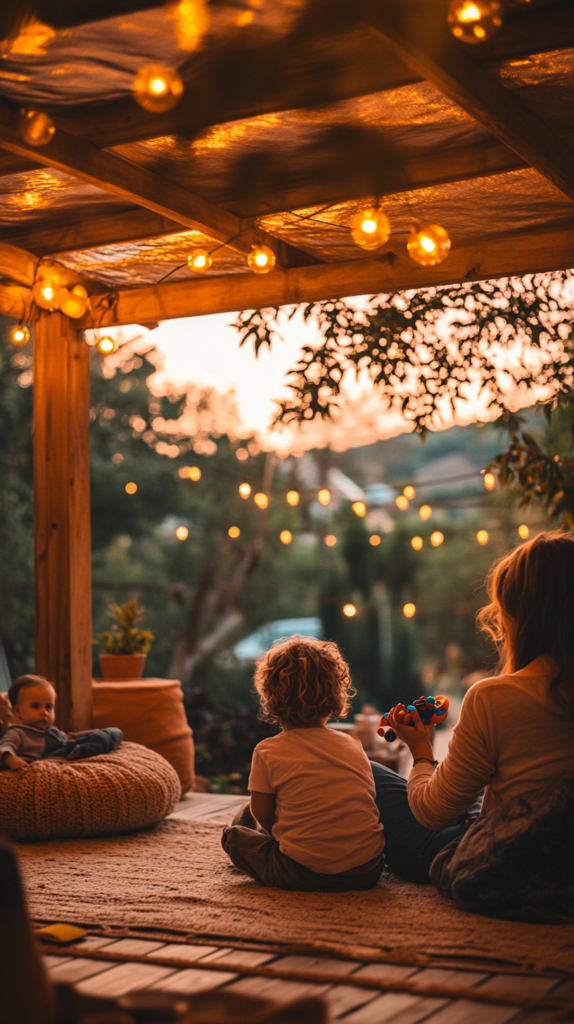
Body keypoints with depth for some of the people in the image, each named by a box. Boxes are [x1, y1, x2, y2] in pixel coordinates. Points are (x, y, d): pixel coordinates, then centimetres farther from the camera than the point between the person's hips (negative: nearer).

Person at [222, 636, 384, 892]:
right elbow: (364, 802, 14)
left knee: (233, 834, 17)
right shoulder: (353, 746, 7)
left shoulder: (267, 751, -4)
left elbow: (263, 813, 1)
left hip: (303, 874, -4)